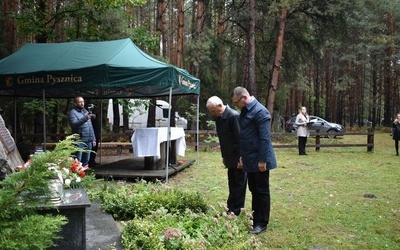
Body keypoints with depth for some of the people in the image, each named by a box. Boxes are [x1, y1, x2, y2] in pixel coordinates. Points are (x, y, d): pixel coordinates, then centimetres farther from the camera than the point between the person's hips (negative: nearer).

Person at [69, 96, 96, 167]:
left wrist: (93, 139, 17)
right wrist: (85, 118, -32)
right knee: (78, 160, -6)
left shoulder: (86, 111, 20)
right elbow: (74, 124, -20)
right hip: (79, 140, -6)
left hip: (88, 140, 7)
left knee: (86, 160, 11)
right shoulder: (73, 112, -2)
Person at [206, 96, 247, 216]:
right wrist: (224, 156, 15)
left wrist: (241, 159, -20)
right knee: (232, 184, 15)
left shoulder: (233, 116, -21)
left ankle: (236, 212, 11)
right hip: (230, 158, 8)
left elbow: (240, 138, -22)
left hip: (238, 158, -8)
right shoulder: (218, 117, 5)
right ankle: (231, 209, 24)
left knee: (239, 185, 2)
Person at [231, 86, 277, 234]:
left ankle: (262, 223, 13)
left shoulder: (260, 112, -18)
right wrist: (242, 156, 16)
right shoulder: (245, 111, 10)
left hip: (259, 160, -9)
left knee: (262, 191, 3)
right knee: (254, 190, 16)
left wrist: (262, 160, -22)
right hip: (250, 160, 9)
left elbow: (265, 138, -21)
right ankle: (255, 219, 27)